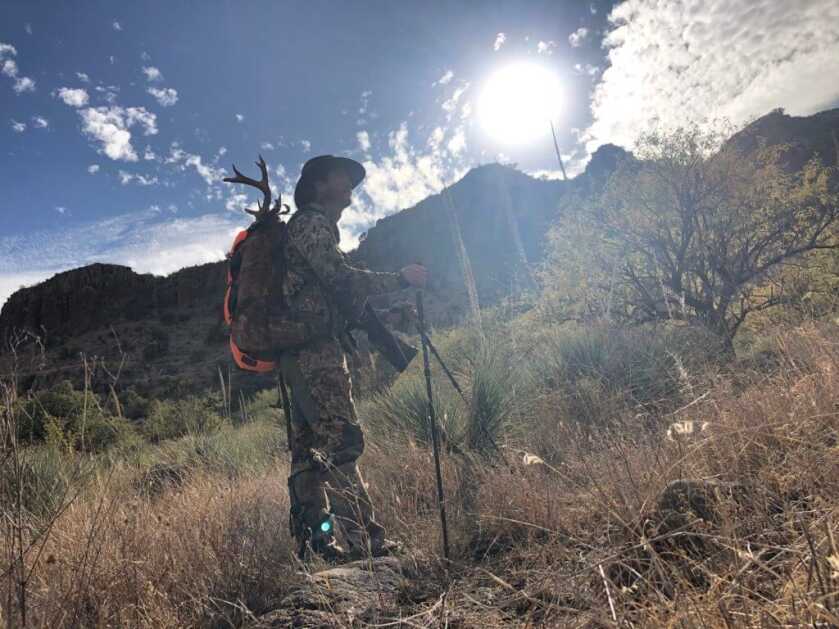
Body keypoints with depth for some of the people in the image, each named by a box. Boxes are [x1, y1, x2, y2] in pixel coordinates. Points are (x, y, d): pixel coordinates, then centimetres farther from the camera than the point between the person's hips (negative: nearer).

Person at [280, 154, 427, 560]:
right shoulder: (311, 222, -3)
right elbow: (341, 278, -16)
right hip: (314, 349, -11)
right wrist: (400, 278, -9)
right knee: (342, 440, -15)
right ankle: (362, 543, -15)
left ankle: (314, 543, 15)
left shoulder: (319, 227, 28)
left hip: (305, 354, 11)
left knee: (311, 448, 9)